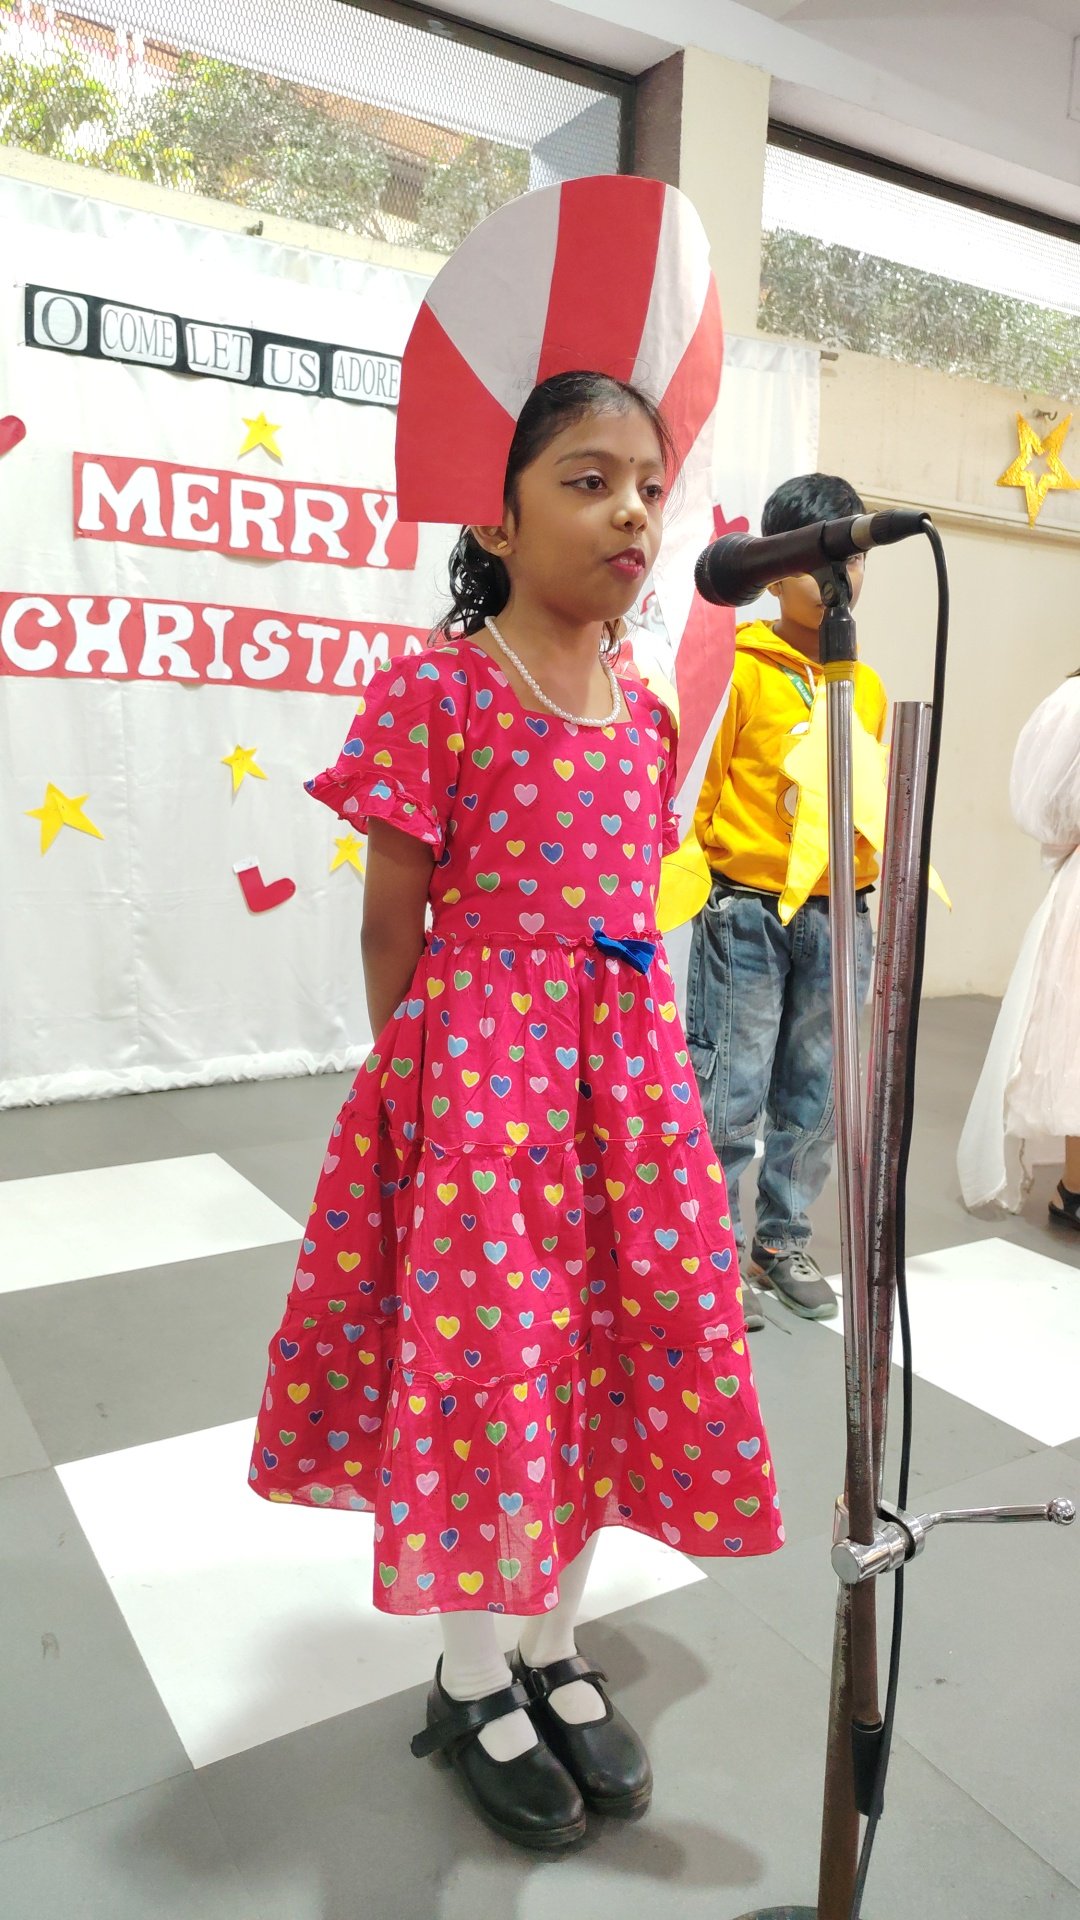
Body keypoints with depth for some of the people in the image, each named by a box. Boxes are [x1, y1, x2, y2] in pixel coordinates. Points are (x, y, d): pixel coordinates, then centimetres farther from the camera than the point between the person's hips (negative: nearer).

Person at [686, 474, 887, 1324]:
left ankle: (783, 1240, 29)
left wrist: (878, 854, 6)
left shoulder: (867, 687, 12)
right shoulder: (738, 668, -4)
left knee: (816, 1097, 12)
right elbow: (698, 788, -6)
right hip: (748, 911, -5)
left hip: (837, 915, 5)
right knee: (729, 1094, -1)